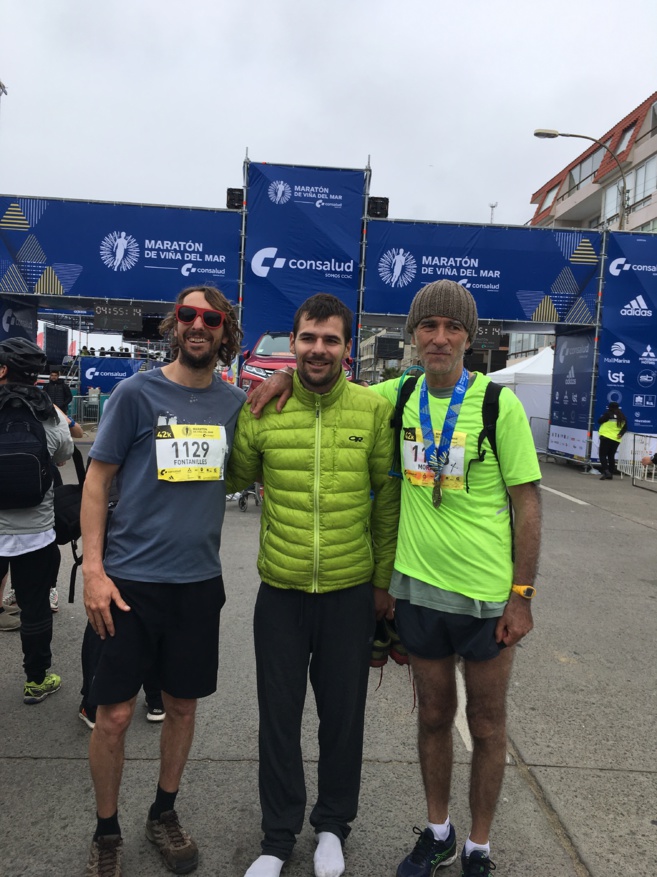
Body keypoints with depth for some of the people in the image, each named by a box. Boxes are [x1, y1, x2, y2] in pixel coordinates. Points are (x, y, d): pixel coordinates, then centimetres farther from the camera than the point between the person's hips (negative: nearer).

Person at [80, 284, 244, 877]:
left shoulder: (235, 402, 4)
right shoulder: (137, 393, -6)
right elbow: (97, 480, -4)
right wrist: (93, 569, -10)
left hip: (199, 580, 3)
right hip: (132, 578, -3)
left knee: (183, 705, 15)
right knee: (114, 714, 5)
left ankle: (164, 815, 38)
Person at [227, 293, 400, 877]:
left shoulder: (374, 409, -6)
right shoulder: (262, 408, -5)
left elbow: (388, 498, 0)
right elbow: (236, 479, 11)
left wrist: (384, 580, 2)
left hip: (351, 590, 0)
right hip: (280, 589, 1)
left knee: (343, 714, 16)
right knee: (279, 715, 15)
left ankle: (333, 826, 43)